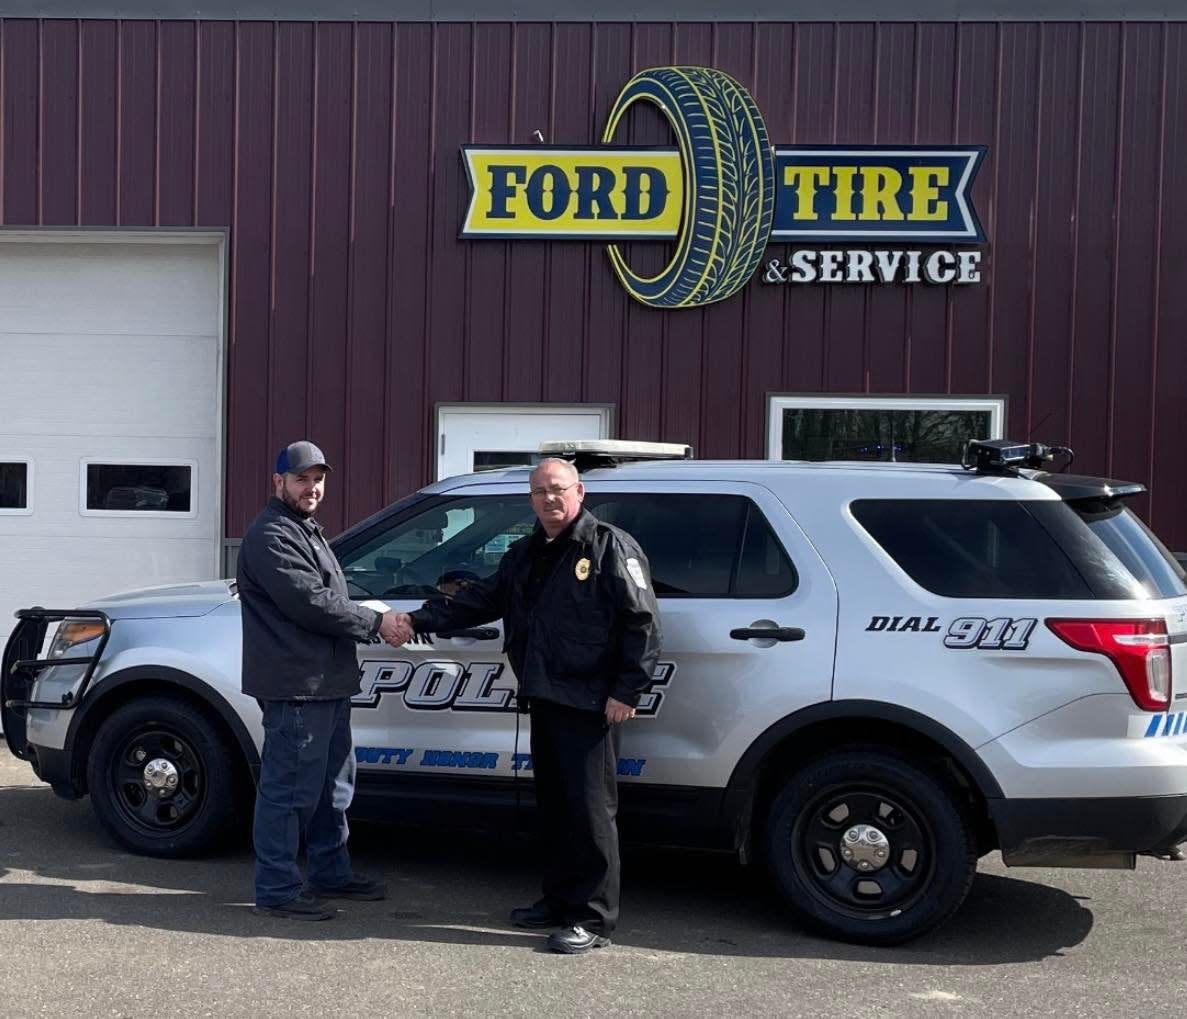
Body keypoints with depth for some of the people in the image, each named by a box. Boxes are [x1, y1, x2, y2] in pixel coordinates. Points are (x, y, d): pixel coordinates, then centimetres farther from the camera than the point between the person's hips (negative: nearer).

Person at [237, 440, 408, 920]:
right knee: (290, 788, -5)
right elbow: (310, 602, -21)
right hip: (296, 686, -11)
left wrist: (378, 618, 9)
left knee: (332, 784, 19)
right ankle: (277, 890, 3)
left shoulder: (306, 532, 21)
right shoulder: (271, 536, -13)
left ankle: (331, 873, 31)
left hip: (327, 683, 11)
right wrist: (375, 623, -14)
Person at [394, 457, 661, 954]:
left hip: (589, 705, -8)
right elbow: (482, 598, 18)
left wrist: (626, 691, -16)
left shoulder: (611, 547, -8)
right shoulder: (524, 555, 17)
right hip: (544, 701, 8)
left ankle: (593, 918, 1)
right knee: (552, 804, 16)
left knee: (590, 808, -6)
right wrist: (421, 619, 6)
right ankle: (559, 900, 28)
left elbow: (642, 622, -11)